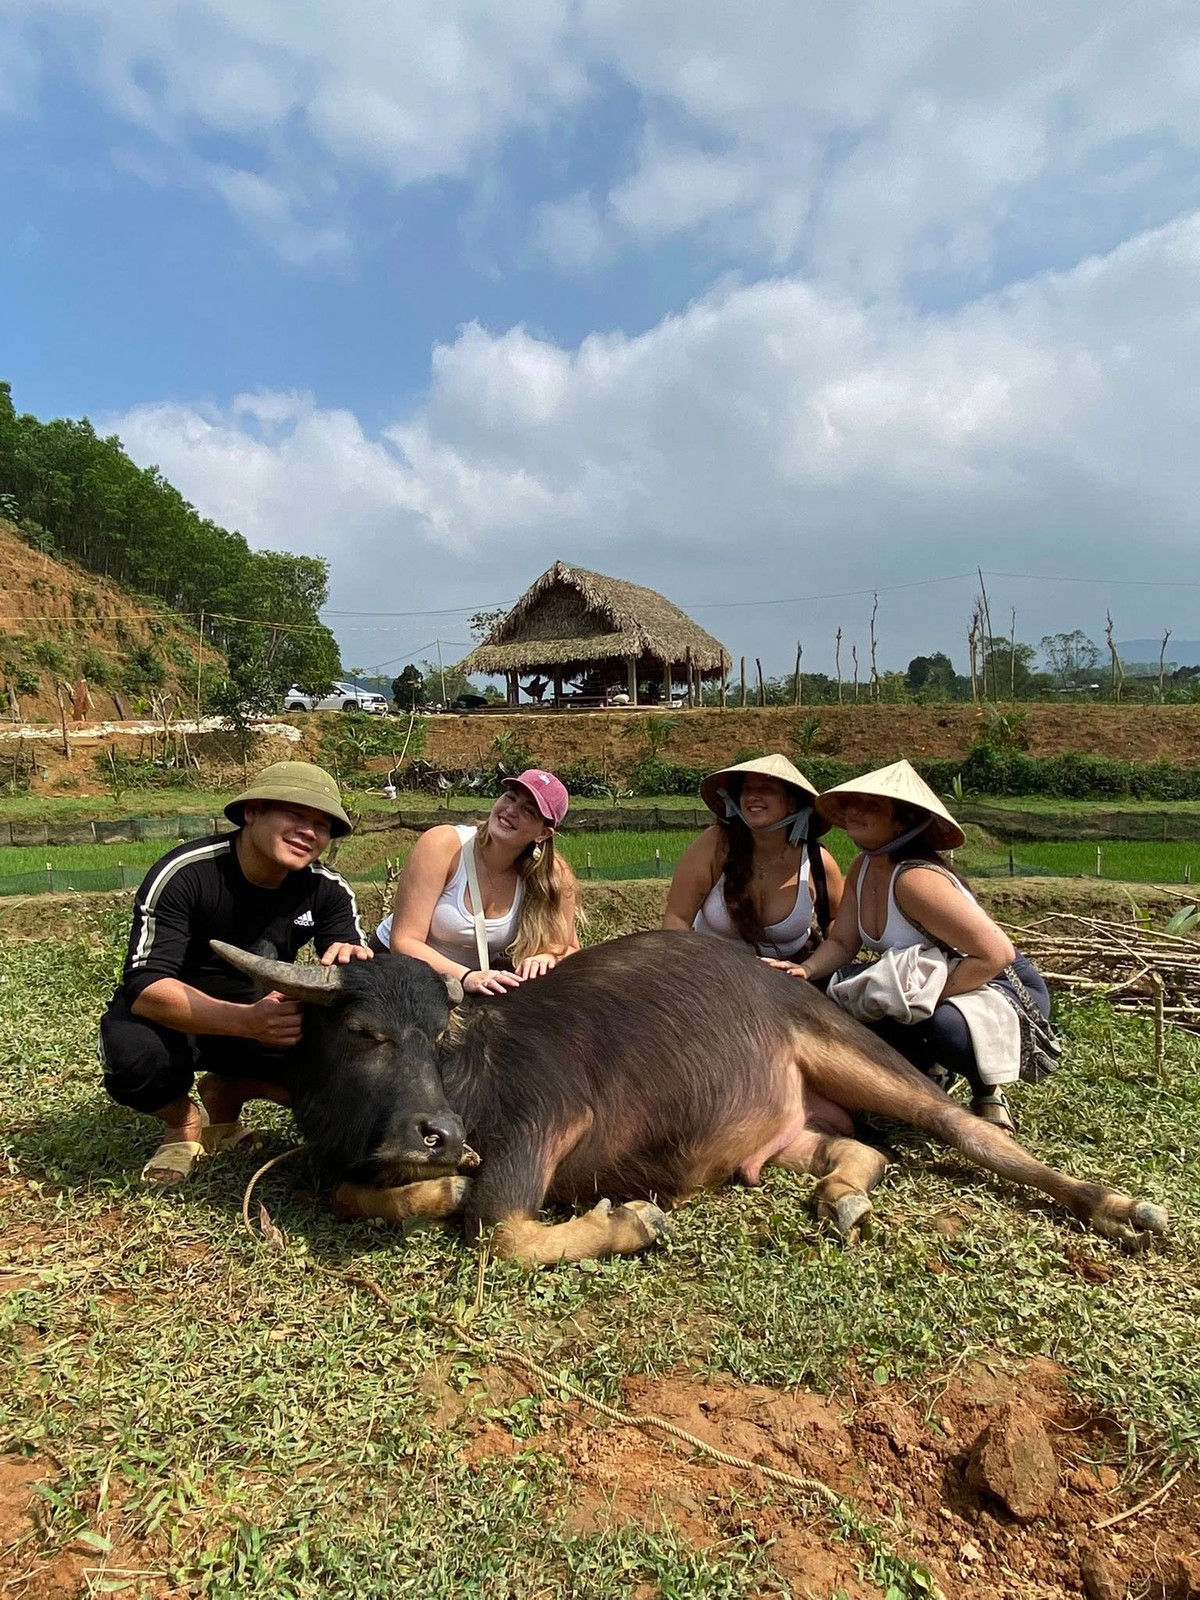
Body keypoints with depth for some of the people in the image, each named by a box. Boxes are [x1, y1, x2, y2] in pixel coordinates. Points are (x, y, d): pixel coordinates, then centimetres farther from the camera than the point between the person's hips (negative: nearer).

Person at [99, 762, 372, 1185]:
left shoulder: (328, 890, -13)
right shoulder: (183, 874, -25)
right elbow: (145, 988, -32)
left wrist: (353, 963, -40)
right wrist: (248, 1021, -48)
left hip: (262, 1017, 4)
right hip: (171, 1018, -3)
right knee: (137, 1054, -36)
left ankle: (226, 1092, 8)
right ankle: (183, 1122, 1)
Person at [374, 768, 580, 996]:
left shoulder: (552, 874, -16)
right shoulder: (442, 846, -24)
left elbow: (569, 950, -4)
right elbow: (405, 942, -25)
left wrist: (545, 956, -28)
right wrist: (466, 977, -40)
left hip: (484, 974, 4)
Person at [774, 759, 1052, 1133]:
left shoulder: (915, 879, -30)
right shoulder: (862, 868, -3)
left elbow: (997, 954, -33)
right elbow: (841, 943, 0)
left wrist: (925, 998, -29)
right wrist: (806, 970, -20)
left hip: (1005, 989, -8)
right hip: (931, 988, 8)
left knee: (947, 1028, -40)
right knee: (841, 992, -6)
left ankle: (988, 1094, -4)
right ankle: (929, 1067, 13)